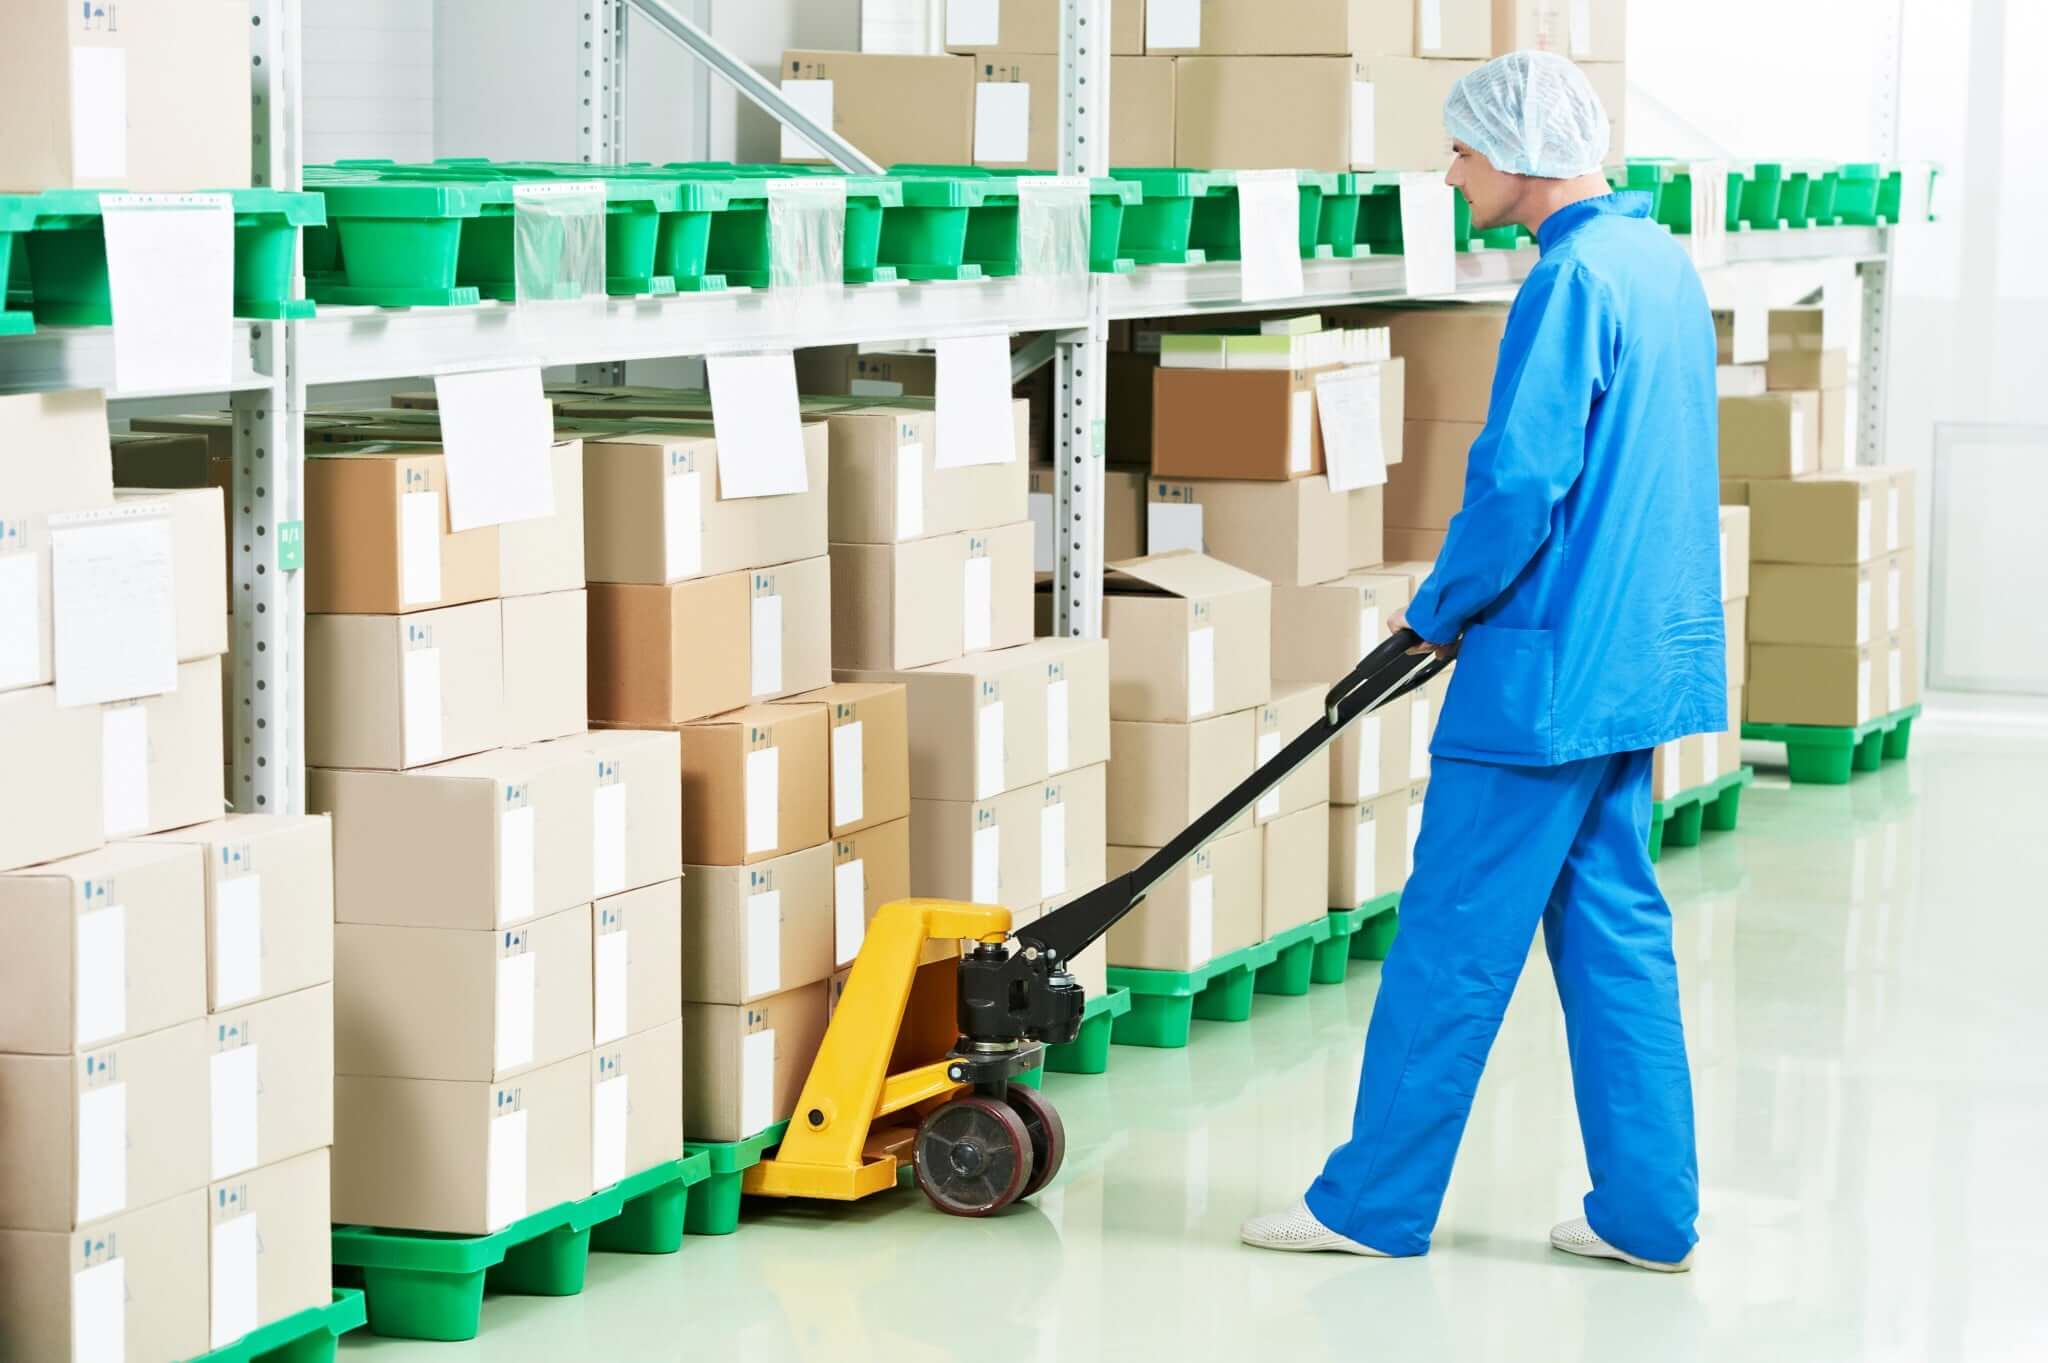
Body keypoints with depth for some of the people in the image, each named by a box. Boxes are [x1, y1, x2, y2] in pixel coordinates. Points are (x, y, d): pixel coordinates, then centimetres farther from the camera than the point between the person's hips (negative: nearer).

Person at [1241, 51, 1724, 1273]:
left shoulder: (1573, 281, -17)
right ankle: (1648, 1213, 14)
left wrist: (1441, 610, -6)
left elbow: (1521, 484, -22)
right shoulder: (1664, 264, 12)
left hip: (1548, 669, -9)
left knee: (1454, 939, 0)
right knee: (1615, 931, 12)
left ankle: (1376, 1203, 8)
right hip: (1643, 658, 9)